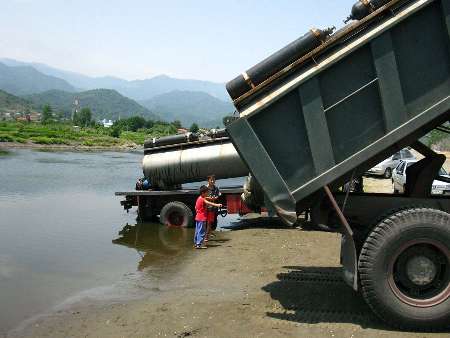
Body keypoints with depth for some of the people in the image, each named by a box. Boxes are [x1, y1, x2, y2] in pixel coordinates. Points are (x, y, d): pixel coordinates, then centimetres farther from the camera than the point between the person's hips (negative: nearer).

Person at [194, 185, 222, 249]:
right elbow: (208, 203, -34)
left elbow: (196, 207, 21)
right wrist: (217, 205, -45)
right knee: (202, 231, -8)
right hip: (202, 218, -10)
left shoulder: (199, 198, 13)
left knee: (198, 231, 15)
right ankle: (199, 244, -10)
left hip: (198, 217, 10)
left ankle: (196, 243, 22)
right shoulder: (203, 199, -16)